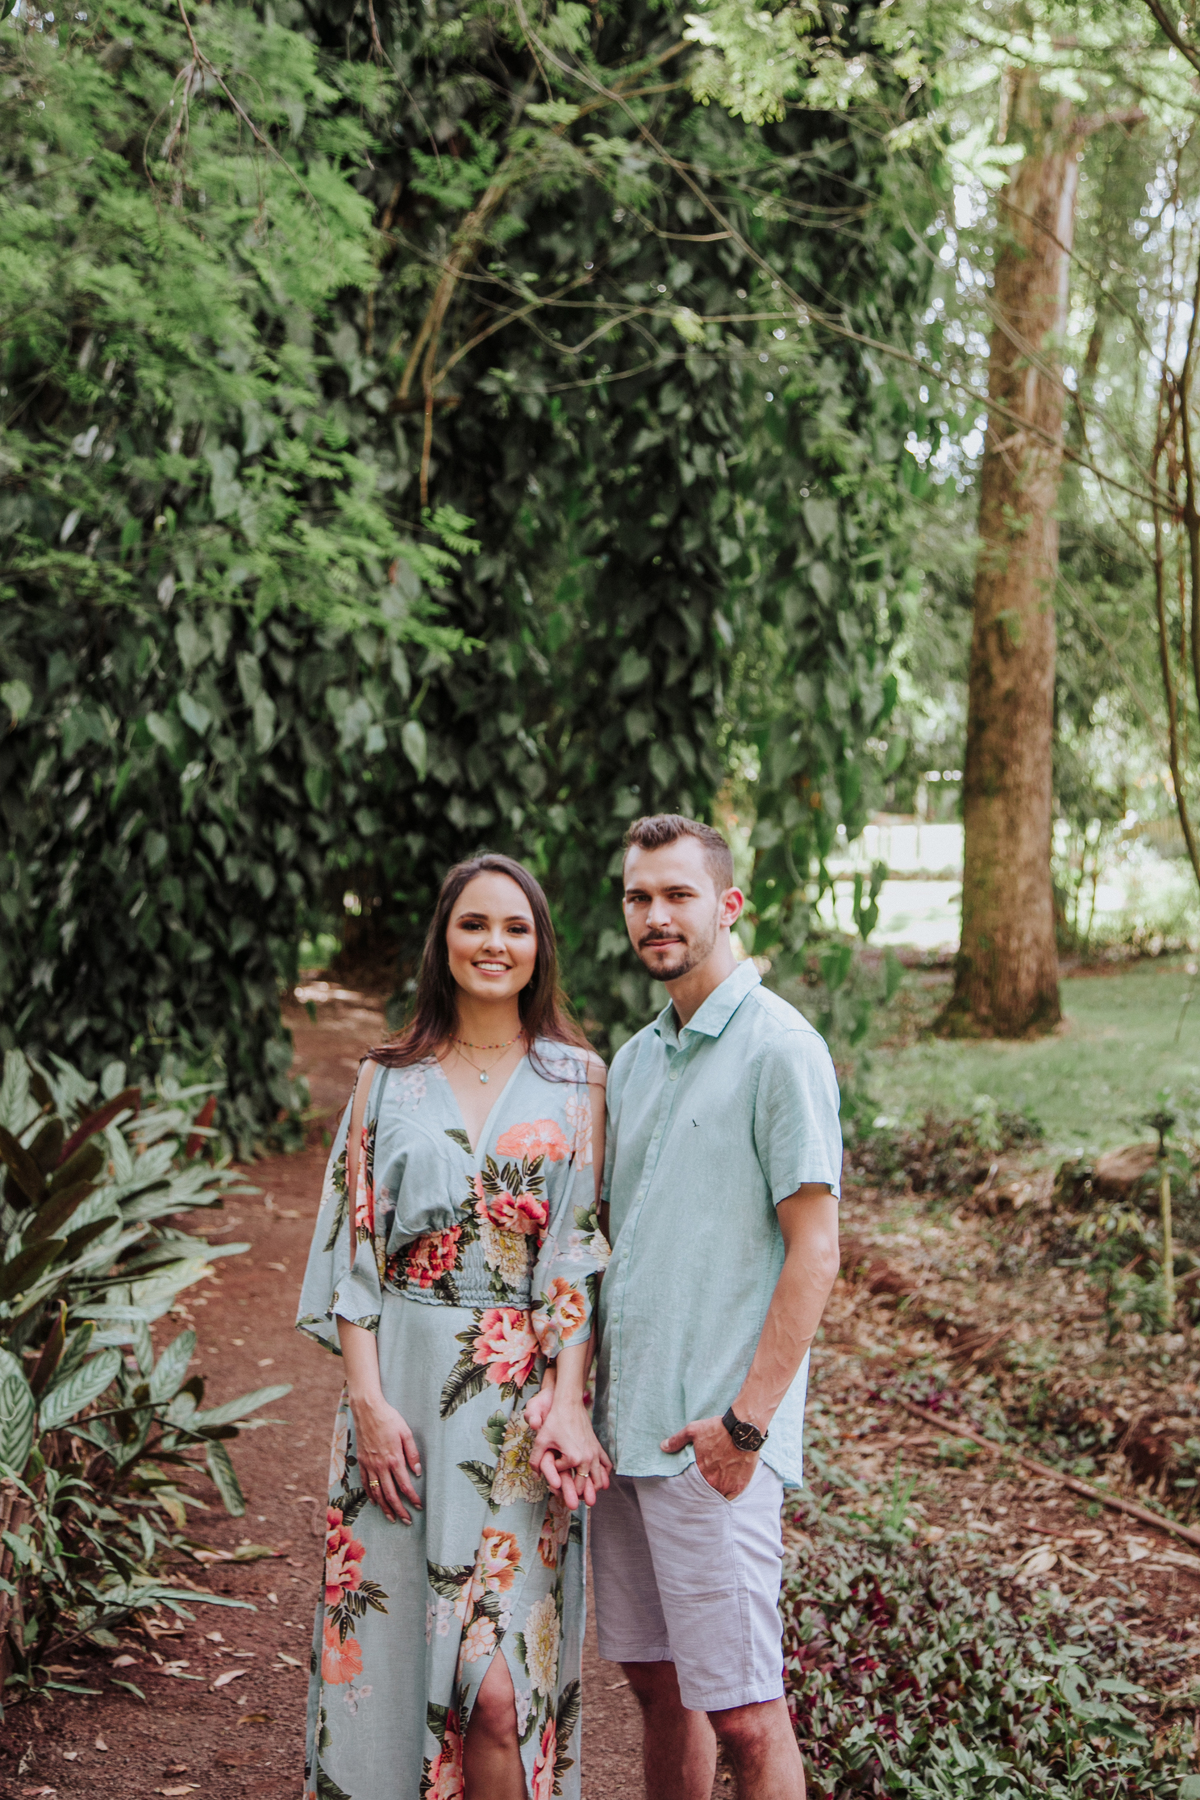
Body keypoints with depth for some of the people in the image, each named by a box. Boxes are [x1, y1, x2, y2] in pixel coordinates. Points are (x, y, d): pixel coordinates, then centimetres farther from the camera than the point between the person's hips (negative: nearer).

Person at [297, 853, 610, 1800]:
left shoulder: (577, 1079, 5)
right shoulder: (389, 1079, 8)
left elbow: (583, 1249, -2)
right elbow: (353, 1248, 4)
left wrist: (567, 1400, -12)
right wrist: (368, 1399, -7)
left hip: (525, 1392, -1)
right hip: (403, 1377, 2)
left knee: (499, 1683, -6)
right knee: (394, 1652, 4)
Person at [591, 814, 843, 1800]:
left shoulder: (779, 1048, -9)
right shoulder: (634, 1060, 14)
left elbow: (814, 1250, -13)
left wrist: (747, 1420, -16)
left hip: (712, 1438, -7)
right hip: (622, 1424, 7)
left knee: (740, 1709, -1)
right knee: (656, 1679, 15)